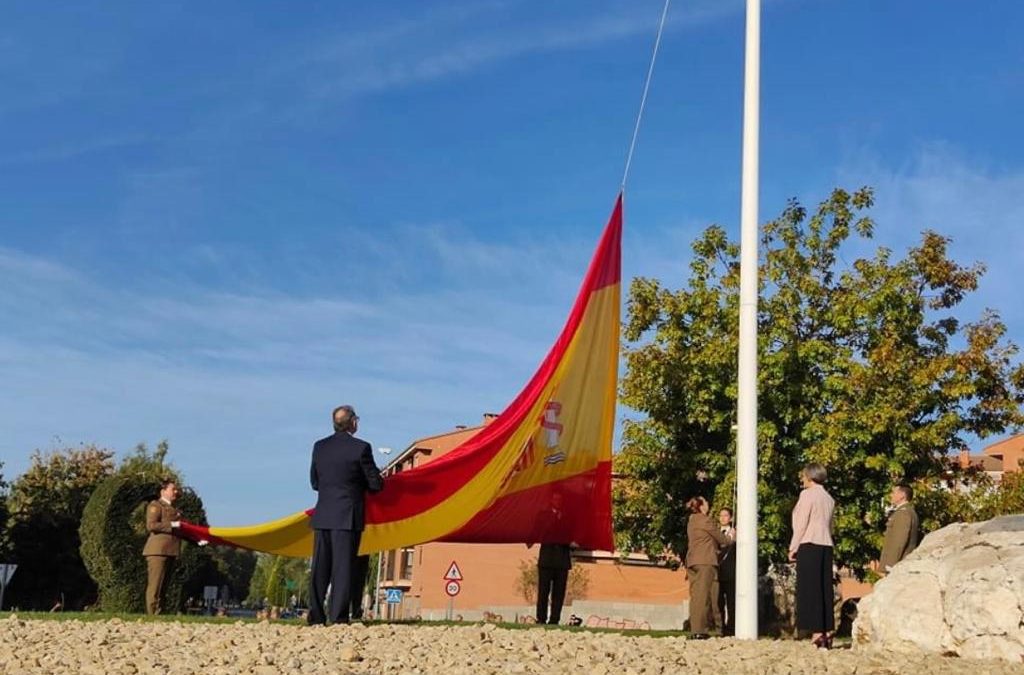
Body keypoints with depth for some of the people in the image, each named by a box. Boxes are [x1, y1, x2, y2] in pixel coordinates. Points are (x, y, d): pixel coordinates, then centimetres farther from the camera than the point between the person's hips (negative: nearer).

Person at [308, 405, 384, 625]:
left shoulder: (319, 447, 6)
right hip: (348, 516, -4)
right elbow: (376, 484, -5)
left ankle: (316, 617, 8)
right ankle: (338, 618, -4)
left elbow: (315, 483, 13)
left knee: (320, 568, 8)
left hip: (323, 516, 4)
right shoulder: (361, 448, -9)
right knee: (343, 568, -2)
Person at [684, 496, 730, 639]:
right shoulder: (704, 520, -7)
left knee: (695, 595, 7)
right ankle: (699, 630, -14)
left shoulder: (692, 521, 19)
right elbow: (720, 537, 1)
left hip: (692, 561, 8)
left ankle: (694, 629, 6)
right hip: (705, 561, -8)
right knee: (703, 595, -10)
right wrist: (730, 540, 20)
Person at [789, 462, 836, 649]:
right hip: (826, 546, 7)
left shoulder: (807, 494, -6)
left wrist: (793, 548, -4)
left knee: (810, 589, -5)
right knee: (825, 589, 8)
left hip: (809, 545, -7)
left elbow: (801, 524, -9)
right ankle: (828, 631, 9)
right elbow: (829, 525, 15)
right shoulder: (829, 498, 15)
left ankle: (817, 632, -10)